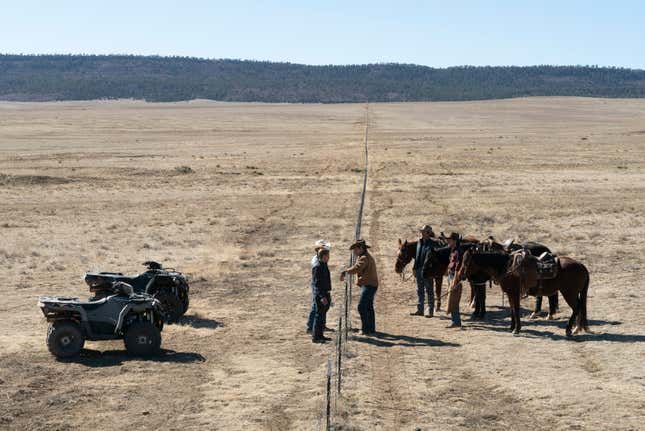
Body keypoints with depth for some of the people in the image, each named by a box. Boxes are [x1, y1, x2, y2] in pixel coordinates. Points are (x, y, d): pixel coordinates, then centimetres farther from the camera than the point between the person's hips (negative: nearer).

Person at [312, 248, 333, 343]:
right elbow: (316, 283, -21)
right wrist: (322, 297, -25)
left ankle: (320, 335, 23)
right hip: (320, 295, -10)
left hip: (325, 294, 10)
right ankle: (315, 337, -1)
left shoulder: (324, 265, 14)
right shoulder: (317, 267, -17)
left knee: (322, 315, 15)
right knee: (319, 315, -6)